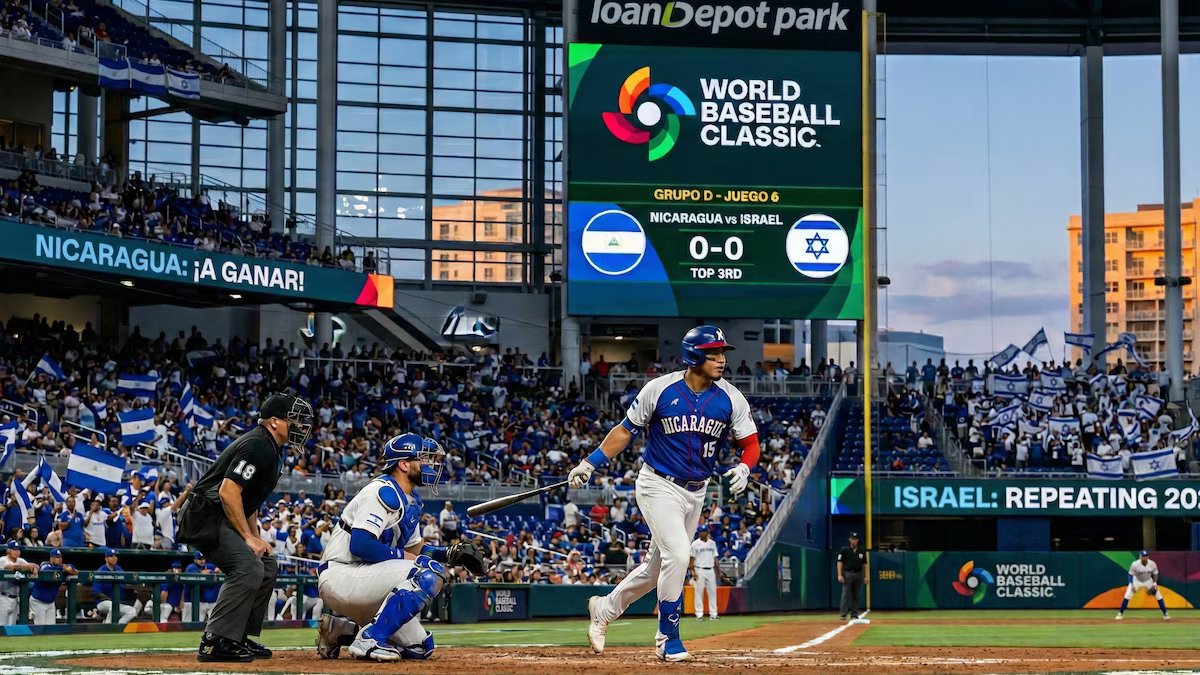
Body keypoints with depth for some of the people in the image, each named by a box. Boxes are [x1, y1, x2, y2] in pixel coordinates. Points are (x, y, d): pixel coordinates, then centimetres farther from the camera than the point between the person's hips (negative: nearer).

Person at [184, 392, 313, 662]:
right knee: (249, 568, -24)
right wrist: (248, 536, -21)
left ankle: (239, 639, 18)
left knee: (267, 566, 15)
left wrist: (256, 537, 12)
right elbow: (228, 491, -26)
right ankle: (215, 642, -25)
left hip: (226, 519, 11)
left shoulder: (271, 449, 15)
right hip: (209, 516, -11)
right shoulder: (257, 445, -19)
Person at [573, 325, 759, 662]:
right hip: (658, 485, -5)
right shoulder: (660, 389, -11)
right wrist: (590, 463, -3)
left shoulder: (731, 398, -4)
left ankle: (605, 608, 36)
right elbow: (626, 430, 0)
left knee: (658, 566, 13)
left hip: (696, 492, 5)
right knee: (677, 554, -21)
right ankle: (668, 639, -6)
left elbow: (751, 444, 0)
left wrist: (743, 468, -22)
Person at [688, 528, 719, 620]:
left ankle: (713, 613, 5)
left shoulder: (712, 543, 12)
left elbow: (715, 558, 15)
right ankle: (699, 614, -1)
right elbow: (692, 558, -3)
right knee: (699, 592, -3)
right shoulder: (695, 544, -1)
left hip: (710, 570, 4)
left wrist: (717, 571, 9)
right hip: (699, 570, -4)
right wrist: (693, 571, -12)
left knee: (712, 592, 2)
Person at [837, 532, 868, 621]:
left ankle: (854, 614, 11)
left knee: (857, 596, 4)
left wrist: (866, 576, 5)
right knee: (846, 594, -10)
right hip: (847, 574, -3)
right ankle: (843, 614, -12)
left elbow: (864, 564, 13)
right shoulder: (844, 550, 1)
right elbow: (840, 562, -1)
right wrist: (840, 575, -11)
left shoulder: (861, 551, 11)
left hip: (858, 575, 3)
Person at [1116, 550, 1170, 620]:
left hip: (1148, 581, 2)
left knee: (1158, 596, -5)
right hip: (1136, 581, -2)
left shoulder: (1152, 564, -23)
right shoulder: (1135, 564, -29)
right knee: (1127, 596, -14)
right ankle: (1120, 613, -1)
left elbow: (1155, 574, -6)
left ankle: (1165, 614, 7)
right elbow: (1131, 575, -16)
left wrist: (1155, 584, -19)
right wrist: (1132, 585, -26)